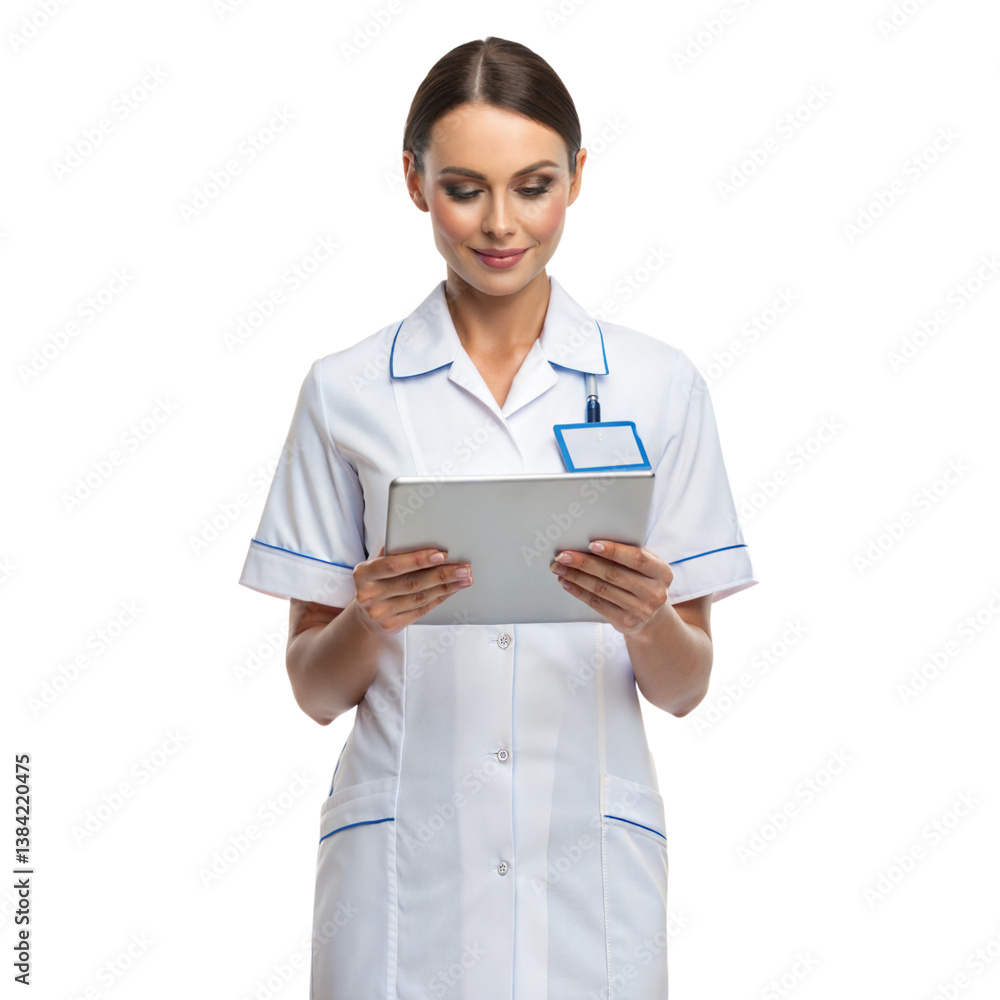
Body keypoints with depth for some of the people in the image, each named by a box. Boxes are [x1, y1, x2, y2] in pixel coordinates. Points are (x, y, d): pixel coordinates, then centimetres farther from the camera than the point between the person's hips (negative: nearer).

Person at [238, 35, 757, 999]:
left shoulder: (658, 384, 1)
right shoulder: (347, 390, 0)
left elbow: (685, 689, 2)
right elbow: (314, 687, 2)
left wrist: (647, 622, -18)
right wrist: (369, 621, -18)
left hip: (591, 856, 1)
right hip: (403, 866, 0)